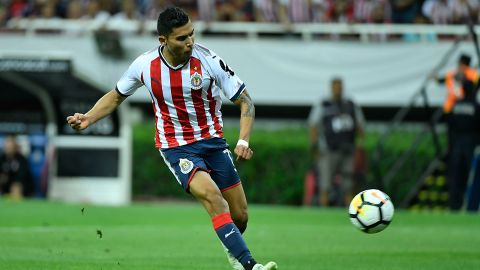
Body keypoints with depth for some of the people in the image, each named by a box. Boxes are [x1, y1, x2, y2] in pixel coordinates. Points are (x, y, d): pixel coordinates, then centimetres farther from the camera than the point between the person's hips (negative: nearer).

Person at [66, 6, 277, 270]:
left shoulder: (209, 60, -15)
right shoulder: (144, 65, -10)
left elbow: (245, 101, -8)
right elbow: (116, 96, 10)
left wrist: (243, 141, -22)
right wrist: (87, 118, -5)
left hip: (212, 140, 2)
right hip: (175, 146, -2)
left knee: (240, 216, 2)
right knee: (212, 196, -28)